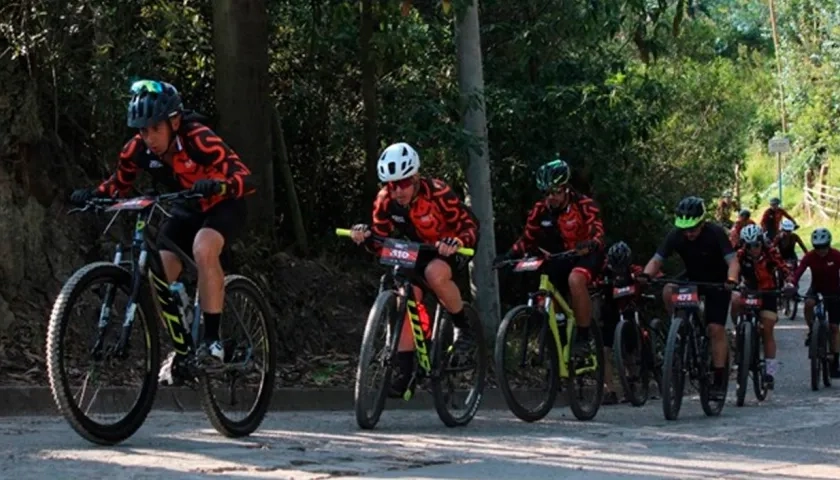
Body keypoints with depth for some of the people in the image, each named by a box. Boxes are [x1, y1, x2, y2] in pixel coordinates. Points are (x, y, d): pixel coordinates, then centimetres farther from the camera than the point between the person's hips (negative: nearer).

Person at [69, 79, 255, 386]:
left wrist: (218, 185, -60)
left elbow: (246, 178, -39)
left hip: (223, 206, -5)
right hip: (186, 211, 6)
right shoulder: (138, 149, -19)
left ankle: (212, 339, -26)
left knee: (203, 249, -35)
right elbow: (118, 185, -3)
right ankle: (182, 351, 10)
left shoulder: (198, 140, -33)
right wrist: (91, 195, -24)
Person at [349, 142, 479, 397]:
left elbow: (470, 225, -26)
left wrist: (456, 242, -47)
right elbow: (381, 234, -7)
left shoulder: (437, 193, -31)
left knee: (435, 273, -36)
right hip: (418, 251, 5)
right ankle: (405, 371, -8)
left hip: (449, 249, -5)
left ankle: (464, 328, -13)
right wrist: (365, 232, -30)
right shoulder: (385, 200, -15)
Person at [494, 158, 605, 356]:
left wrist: (589, 245, -51)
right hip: (560, 259, 6)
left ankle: (584, 337, -28)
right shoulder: (541, 210, -6)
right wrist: (508, 256, -17)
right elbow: (527, 239, 0)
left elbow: (598, 234, -27)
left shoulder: (584, 205, -18)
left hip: (586, 255, -6)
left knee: (575, 279, -35)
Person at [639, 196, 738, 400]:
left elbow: (732, 260, -33)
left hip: (717, 282, -3)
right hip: (691, 279, 3)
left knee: (716, 329, -13)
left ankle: (719, 380, -6)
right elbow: (656, 260, -21)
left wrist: (730, 280, -53)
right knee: (668, 291, -29)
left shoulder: (715, 233, -26)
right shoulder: (676, 235, -18)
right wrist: (646, 275, -43)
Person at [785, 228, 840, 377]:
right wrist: (792, 284, -51)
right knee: (808, 303, -35)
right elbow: (799, 270, -31)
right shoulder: (810, 256, -18)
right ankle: (811, 331, -10)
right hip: (816, 288, 1)